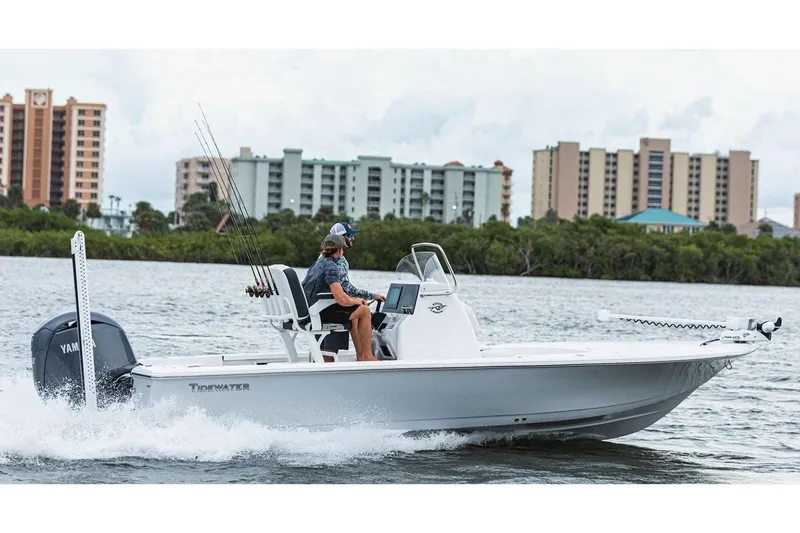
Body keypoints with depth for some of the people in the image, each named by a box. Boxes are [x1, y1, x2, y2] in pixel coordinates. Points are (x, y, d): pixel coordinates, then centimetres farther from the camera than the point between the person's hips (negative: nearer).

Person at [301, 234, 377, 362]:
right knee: (365, 311, -3)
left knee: (353, 312, 28)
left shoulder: (318, 263, 16)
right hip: (319, 313, -10)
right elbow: (342, 300, -25)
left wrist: (354, 300, 16)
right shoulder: (331, 266, -15)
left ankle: (360, 355, 31)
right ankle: (367, 356, 3)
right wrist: (356, 301, -4)